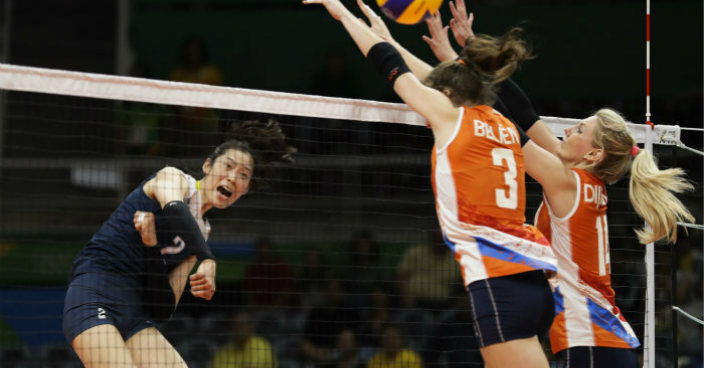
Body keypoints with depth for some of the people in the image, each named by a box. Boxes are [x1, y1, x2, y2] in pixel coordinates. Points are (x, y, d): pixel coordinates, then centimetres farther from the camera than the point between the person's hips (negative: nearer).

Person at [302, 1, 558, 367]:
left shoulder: (451, 114, 1)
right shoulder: (505, 127, 19)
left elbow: (388, 63, 11)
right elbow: (442, 81, 33)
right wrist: (389, 38, 43)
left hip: (496, 279, -8)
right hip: (532, 279, 8)